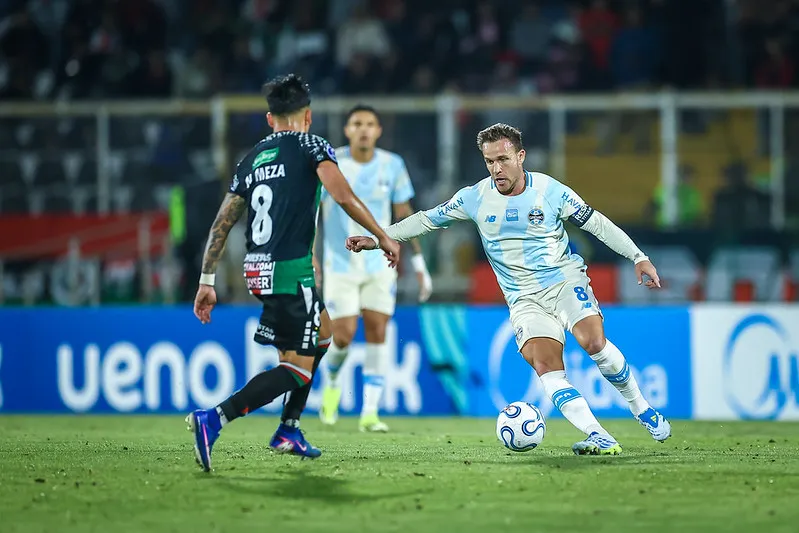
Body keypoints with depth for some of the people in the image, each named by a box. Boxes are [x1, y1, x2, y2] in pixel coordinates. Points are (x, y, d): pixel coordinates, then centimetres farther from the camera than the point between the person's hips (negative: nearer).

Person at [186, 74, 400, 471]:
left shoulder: (252, 158, 16)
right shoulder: (312, 147, -1)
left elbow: (222, 223, 13)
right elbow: (343, 196, -15)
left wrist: (206, 281, 15)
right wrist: (383, 237, -6)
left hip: (257, 269, 8)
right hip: (291, 269, -8)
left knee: (321, 332, 27)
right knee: (297, 369, -6)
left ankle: (289, 429, 21)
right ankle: (213, 419, -24)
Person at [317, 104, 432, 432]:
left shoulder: (392, 166, -1)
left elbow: (404, 215, 8)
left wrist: (419, 263, 6)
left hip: (380, 265, 2)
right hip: (340, 265, -2)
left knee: (377, 333, -6)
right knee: (344, 336, -7)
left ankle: (370, 413, -2)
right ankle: (332, 382, 26)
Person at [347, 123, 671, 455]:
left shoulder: (551, 191, -4)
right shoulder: (475, 198, 0)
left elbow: (597, 224, 3)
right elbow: (427, 219, 11)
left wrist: (638, 257, -1)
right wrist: (377, 239, 6)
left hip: (565, 281, -2)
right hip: (524, 299, 2)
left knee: (592, 341, -27)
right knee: (544, 364, -23)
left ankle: (642, 409, -5)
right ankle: (600, 439, -30)